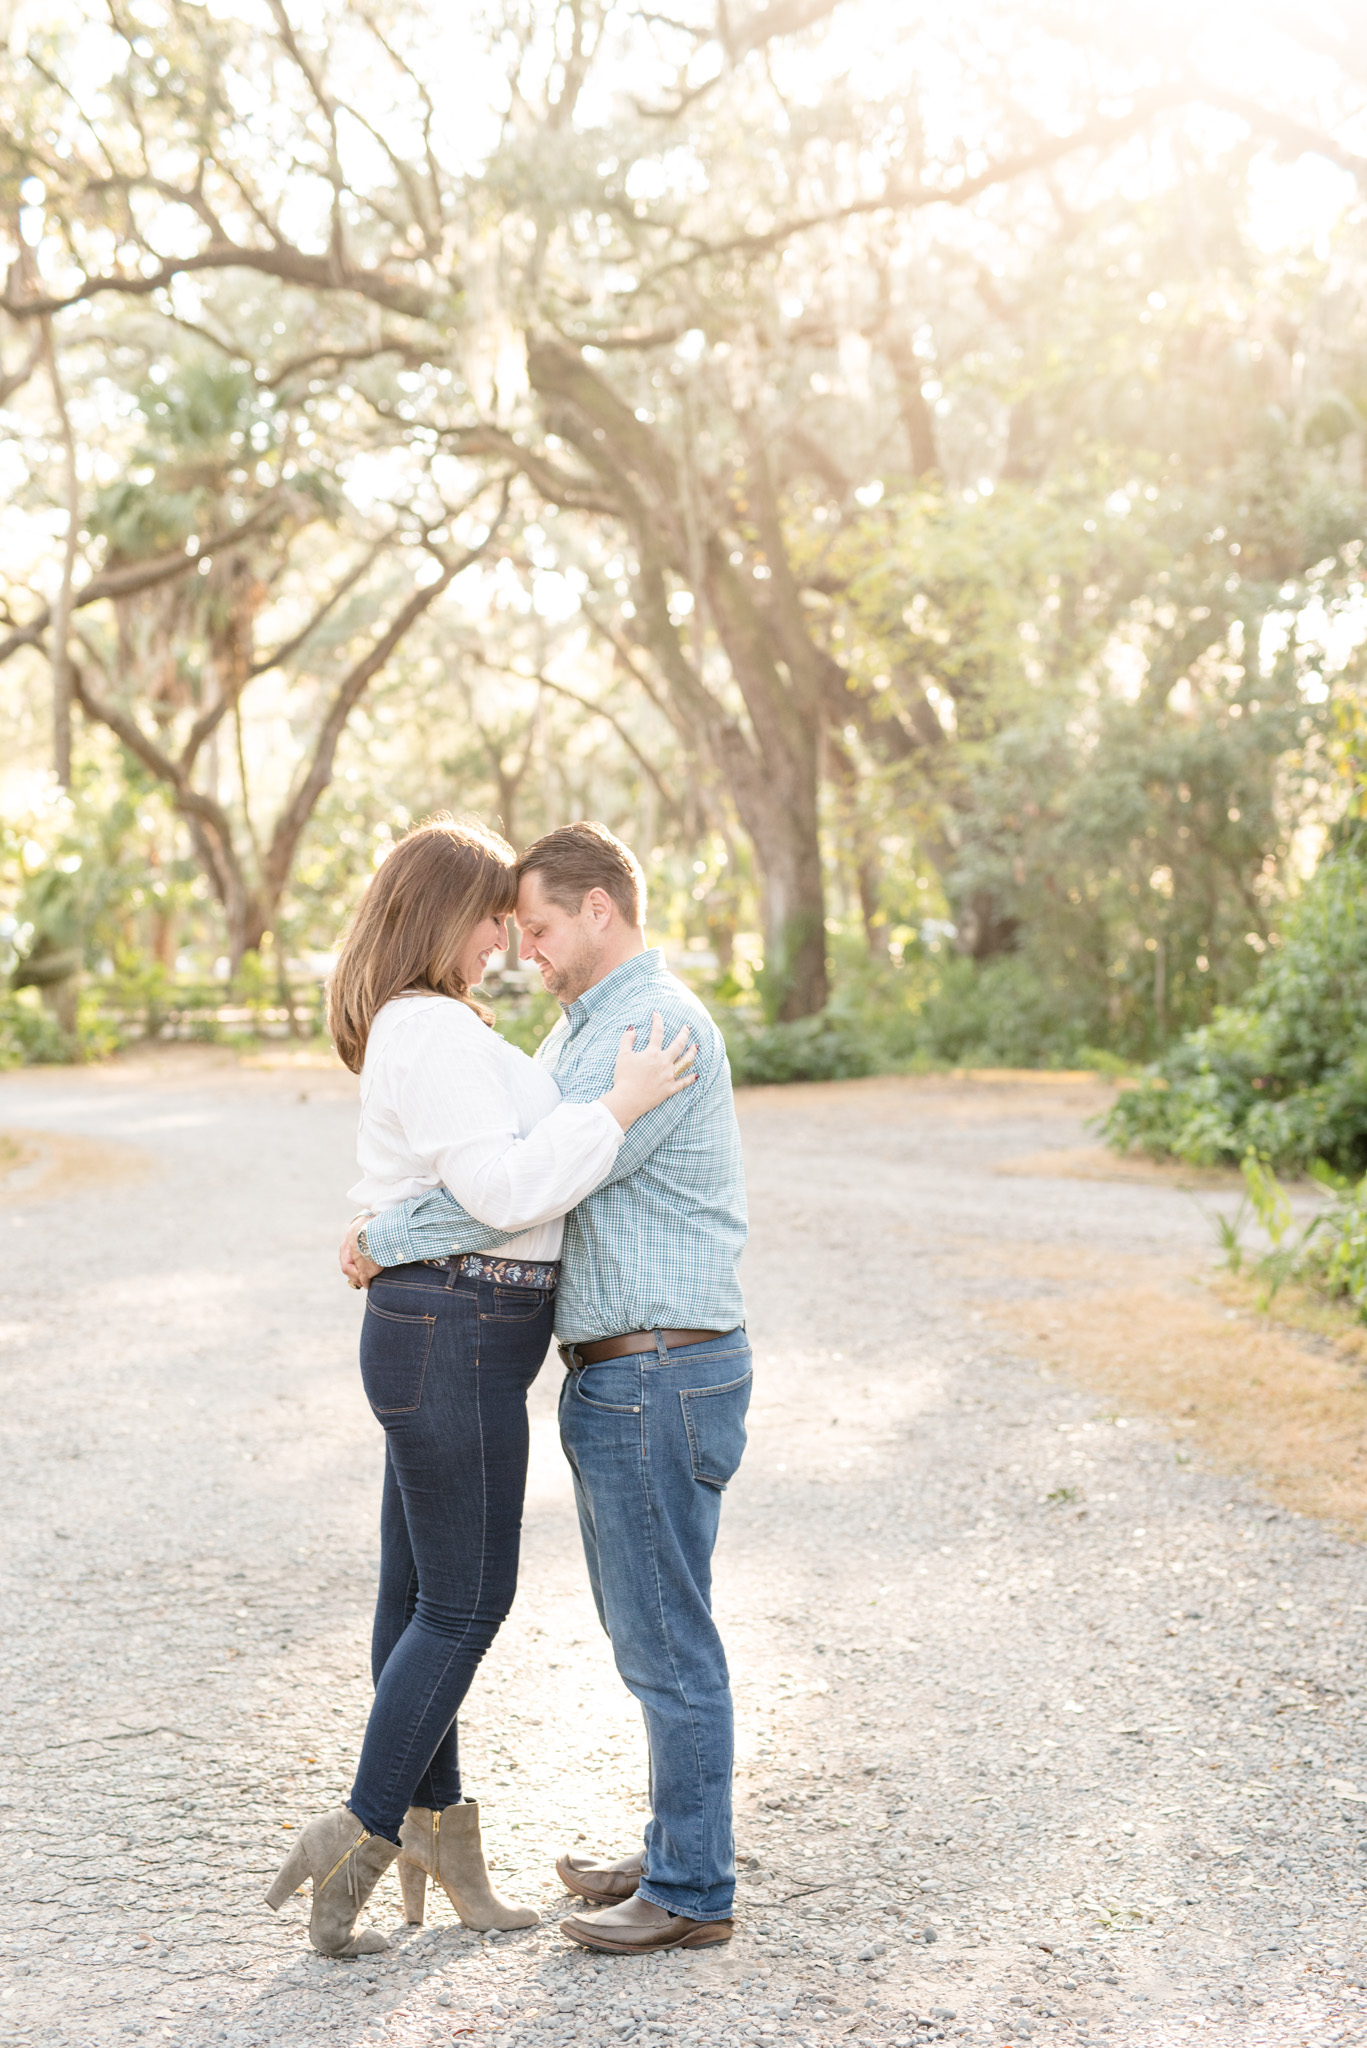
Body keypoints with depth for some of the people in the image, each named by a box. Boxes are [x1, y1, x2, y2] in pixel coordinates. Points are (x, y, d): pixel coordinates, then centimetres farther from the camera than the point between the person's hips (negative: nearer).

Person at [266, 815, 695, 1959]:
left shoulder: (424, 1026, 17)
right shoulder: (431, 1032, -17)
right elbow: (505, 1189, -25)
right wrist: (620, 1105, -21)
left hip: (438, 1336, 10)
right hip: (453, 1338, -10)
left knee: (421, 1594, 14)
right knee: (465, 1603, -3)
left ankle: (436, 1824, 24)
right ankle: (359, 1842, 4)